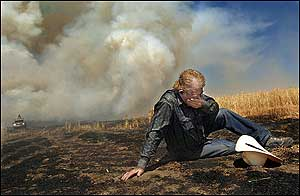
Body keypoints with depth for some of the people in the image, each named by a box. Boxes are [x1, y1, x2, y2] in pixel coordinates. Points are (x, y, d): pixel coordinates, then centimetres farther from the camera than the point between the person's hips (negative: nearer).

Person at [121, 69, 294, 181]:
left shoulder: (195, 96, -13)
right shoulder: (168, 103, -35)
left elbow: (216, 108, -4)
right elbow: (154, 134, -38)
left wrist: (204, 104, -29)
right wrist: (142, 165, -42)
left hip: (198, 132, 7)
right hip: (187, 151, -6)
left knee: (224, 115, -3)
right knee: (232, 146, -8)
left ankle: (266, 138, 8)